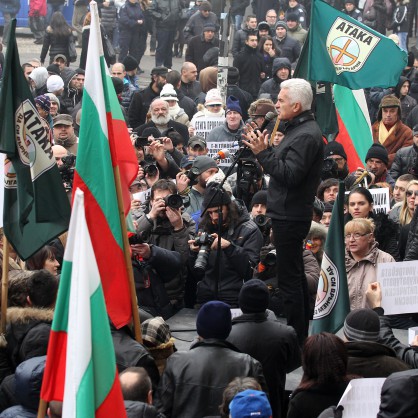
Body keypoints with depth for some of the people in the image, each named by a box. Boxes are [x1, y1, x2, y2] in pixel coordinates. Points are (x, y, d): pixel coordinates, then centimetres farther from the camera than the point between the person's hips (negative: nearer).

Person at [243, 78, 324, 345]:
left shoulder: (306, 135, -18)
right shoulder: (300, 130, 15)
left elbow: (290, 175, -25)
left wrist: (263, 153, -22)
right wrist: (265, 150, 9)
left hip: (290, 217, -11)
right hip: (290, 214, 11)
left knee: (289, 278, -7)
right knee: (295, 275, 18)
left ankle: (295, 337, -3)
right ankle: (300, 333, 27)